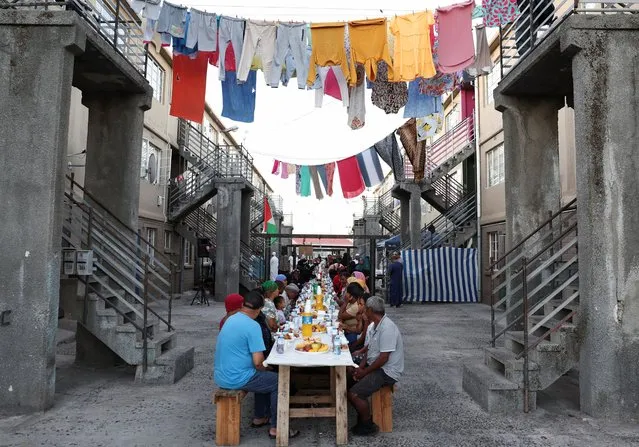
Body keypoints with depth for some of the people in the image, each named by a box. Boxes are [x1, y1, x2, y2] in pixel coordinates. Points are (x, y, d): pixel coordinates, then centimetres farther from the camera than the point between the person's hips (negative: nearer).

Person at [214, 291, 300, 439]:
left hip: (221, 376, 9)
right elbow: (258, 361, -23)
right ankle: (275, 428, 12)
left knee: (265, 377, 27)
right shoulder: (252, 325, -19)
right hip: (236, 379, -9)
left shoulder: (231, 319, 7)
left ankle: (259, 417, 36)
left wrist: (262, 369, 20)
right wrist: (264, 369, 1)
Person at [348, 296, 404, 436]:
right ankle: (363, 416, 19)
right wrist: (361, 366, -6)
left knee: (353, 394, -20)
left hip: (387, 372, -10)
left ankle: (368, 425, 1)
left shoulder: (387, 328, -24)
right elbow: (368, 348, 10)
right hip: (373, 365, 10)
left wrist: (364, 372, -16)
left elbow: (383, 358, -25)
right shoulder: (372, 326, 7)